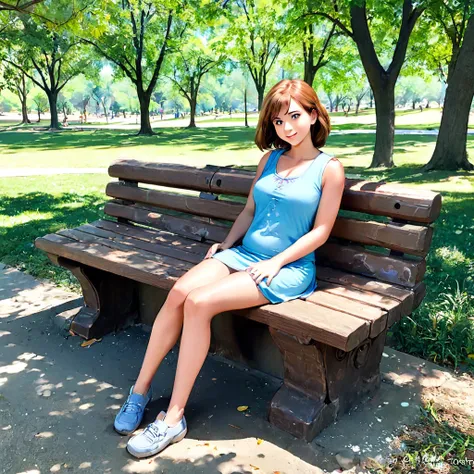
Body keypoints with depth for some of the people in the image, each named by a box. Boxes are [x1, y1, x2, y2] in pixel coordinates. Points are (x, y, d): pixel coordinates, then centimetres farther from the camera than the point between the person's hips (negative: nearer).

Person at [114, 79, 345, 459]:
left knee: (200, 303, -27)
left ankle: (173, 419, -14)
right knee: (179, 292, -23)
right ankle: (141, 389, -6)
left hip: (289, 267, -5)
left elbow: (320, 232, -5)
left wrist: (276, 262, -12)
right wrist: (226, 243, 3)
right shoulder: (270, 158, 14)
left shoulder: (330, 169, -1)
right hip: (244, 253, 5)